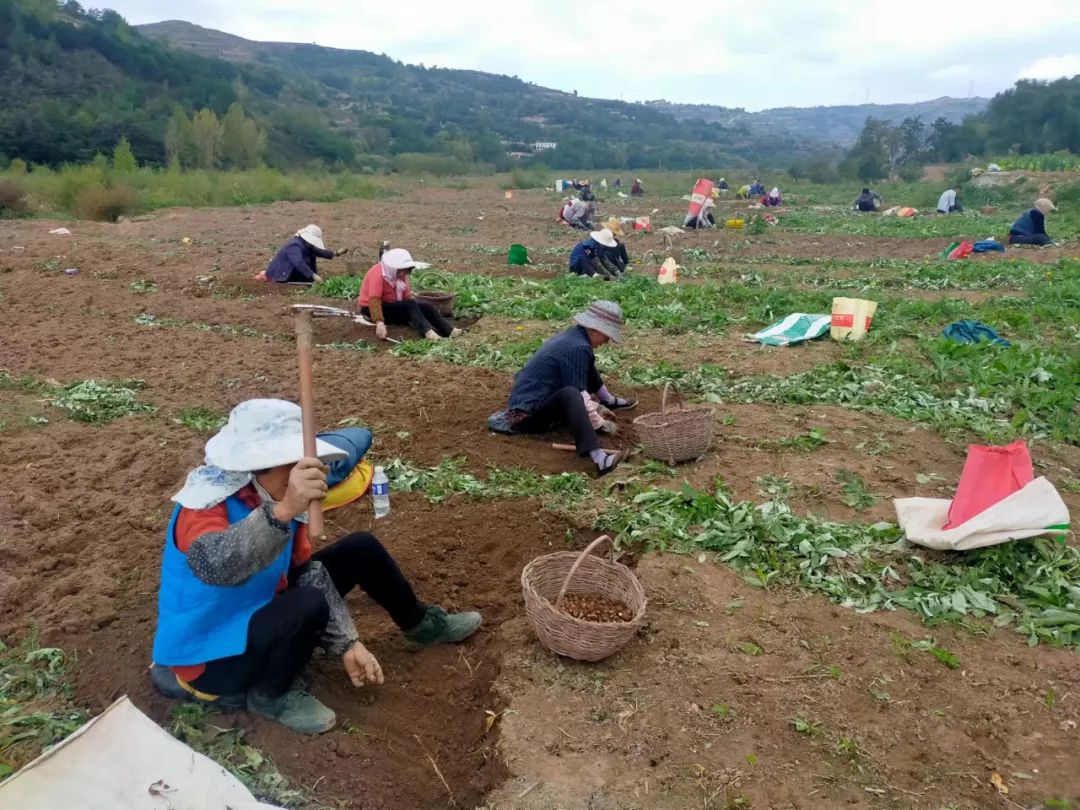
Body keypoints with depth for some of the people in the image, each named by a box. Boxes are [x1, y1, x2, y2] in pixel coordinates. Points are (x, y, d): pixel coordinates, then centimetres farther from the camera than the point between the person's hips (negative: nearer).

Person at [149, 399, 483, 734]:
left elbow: (308, 571, -3)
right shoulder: (205, 503, -30)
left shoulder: (275, 496, -8)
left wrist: (346, 643, -12)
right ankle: (271, 694, -4)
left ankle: (421, 626, 23)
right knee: (308, 605, -34)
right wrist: (283, 512, -65)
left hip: (260, 615, 7)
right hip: (209, 658, -7)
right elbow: (213, 565, -52)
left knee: (360, 549, 1)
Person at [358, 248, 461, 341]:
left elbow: (407, 296, 2)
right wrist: (379, 323, -43)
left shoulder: (400, 274, 1)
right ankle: (427, 332, -47)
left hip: (393, 306, 8)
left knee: (425, 306, -12)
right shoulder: (378, 275, -23)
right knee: (410, 305, -30)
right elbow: (374, 300, -33)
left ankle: (449, 330, -26)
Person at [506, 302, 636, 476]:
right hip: (529, 415, -10)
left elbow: (587, 369, 24)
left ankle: (608, 401, 35)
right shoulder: (578, 347, -20)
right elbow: (578, 395, -20)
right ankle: (597, 458, -54)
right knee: (570, 395, -39)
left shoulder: (573, 336, 7)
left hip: (535, 398, 10)